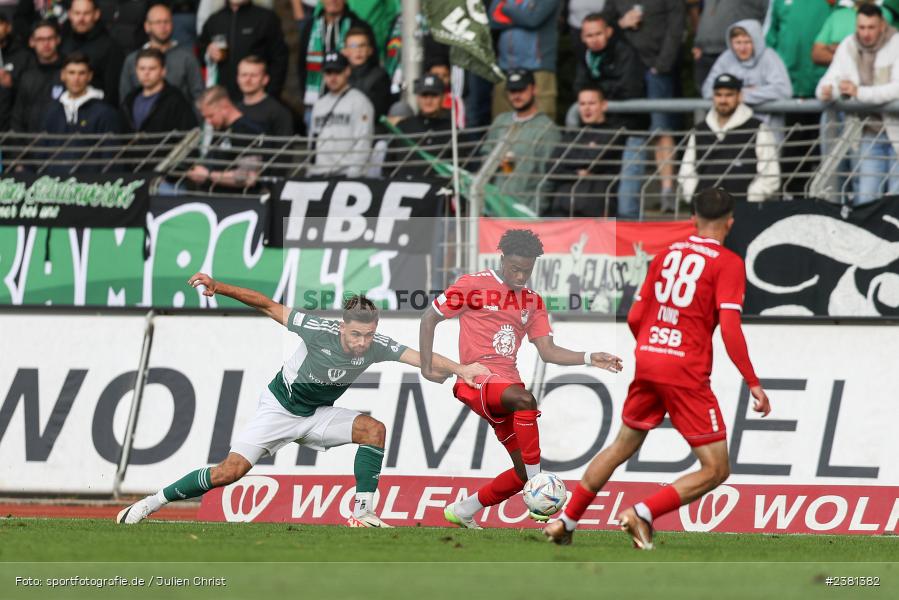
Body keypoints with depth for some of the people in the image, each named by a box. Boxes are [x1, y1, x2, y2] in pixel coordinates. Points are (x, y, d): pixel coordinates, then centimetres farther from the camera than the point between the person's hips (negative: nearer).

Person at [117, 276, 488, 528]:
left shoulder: (376, 347, -18)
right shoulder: (319, 331, -27)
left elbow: (422, 359, -24)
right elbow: (268, 306, -20)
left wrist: (458, 369, -42)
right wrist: (218, 288, -27)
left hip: (316, 415, 4)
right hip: (279, 408, -4)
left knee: (373, 429, -20)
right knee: (230, 471, -15)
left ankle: (363, 514, -17)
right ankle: (152, 503, 0)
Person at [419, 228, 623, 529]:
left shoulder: (533, 301, 16)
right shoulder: (473, 285, 0)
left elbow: (547, 351, 11)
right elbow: (429, 318, 5)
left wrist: (589, 358, -4)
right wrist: (427, 366, -4)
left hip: (508, 386, 7)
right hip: (476, 381, -7)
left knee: (524, 472, 1)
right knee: (524, 399, -38)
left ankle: (463, 511, 19)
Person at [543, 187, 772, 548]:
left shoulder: (666, 255, 12)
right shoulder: (728, 263, -5)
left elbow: (635, 317, 15)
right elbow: (730, 329, -14)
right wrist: (753, 383, -11)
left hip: (647, 360, 6)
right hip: (686, 372, -6)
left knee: (621, 448, 25)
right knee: (716, 470, 0)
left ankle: (567, 519, 26)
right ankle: (643, 513, -14)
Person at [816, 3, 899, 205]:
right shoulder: (848, 46, 5)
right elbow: (828, 82, 3)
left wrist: (860, 92, -27)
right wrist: (826, 91, -22)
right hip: (868, 134, 4)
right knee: (864, 198, -2)